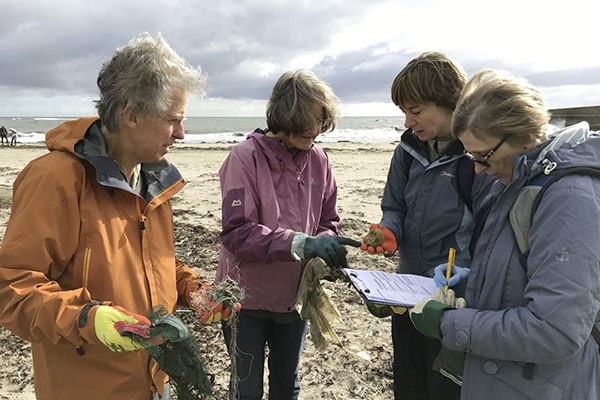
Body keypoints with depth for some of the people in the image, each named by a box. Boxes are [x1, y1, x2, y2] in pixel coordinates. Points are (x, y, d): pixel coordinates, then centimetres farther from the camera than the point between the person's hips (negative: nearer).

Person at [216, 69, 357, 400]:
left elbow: (328, 220, 7)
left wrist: (325, 247, -15)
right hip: (248, 298, -4)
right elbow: (236, 233, -24)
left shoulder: (318, 159, -2)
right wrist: (302, 244, -33)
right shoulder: (247, 156, -17)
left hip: (295, 296, 5)